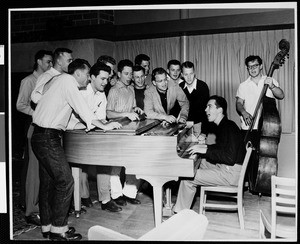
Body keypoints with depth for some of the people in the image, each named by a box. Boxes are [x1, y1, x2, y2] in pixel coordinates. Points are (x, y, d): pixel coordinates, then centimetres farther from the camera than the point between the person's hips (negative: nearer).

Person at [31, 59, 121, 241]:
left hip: (43, 137, 10)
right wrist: (104, 126, -12)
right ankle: (58, 229, 1)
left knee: (48, 182, 14)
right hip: (48, 138, -10)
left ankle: (47, 226, 24)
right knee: (65, 181, -7)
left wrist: (89, 123, 11)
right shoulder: (68, 80, -11)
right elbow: (82, 109, -17)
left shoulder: (64, 81, 18)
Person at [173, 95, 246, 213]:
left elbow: (230, 158, -28)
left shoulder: (229, 127, -19)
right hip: (224, 167, 11)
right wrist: (204, 146, 10)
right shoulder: (223, 126, 12)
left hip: (230, 173, -11)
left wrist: (205, 150, -26)